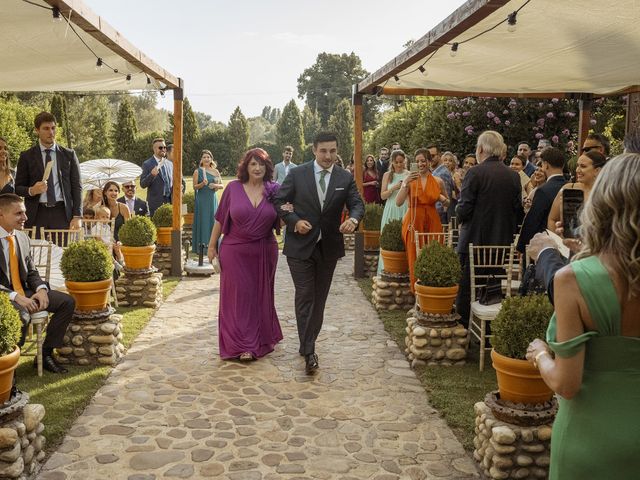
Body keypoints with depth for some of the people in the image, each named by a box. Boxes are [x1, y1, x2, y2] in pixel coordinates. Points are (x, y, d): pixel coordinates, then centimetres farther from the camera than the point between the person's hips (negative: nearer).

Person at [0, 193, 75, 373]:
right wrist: (15, 297, -27)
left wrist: (41, 289, -7)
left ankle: (46, 354, 2)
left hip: (24, 292, 7)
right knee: (20, 317, -37)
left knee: (67, 302, -5)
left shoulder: (23, 237, 8)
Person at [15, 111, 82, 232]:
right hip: (37, 214, 0)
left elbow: (77, 187, 6)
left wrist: (77, 216, -3)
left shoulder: (69, 154, 9)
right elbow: (18, 188, 10)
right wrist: (31, 190, -13)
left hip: (62, 213, 0)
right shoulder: (26, 156, 8)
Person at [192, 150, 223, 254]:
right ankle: (201, 247, 3)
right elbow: (194, 187, -3)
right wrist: (202, 184, -20)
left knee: (213, 222, 5)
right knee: (203, 222, -2)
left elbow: (222, 185, 11)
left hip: (212, 199, 3)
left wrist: (216, 185, -9)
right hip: (202, 200, -3)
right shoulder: (197, 171, 0)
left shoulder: (215, 171, 8)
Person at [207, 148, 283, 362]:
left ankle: (264, 339, 30)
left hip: (264, 252, 1)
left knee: (261, 295, 13)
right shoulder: (233, 188, -4)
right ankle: (242, 346, 12)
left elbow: (280, 223, 3)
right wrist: (212, 245, 4)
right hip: (235, 252, -1)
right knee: (239, 296, 3)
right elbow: (220, 218, 2)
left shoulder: (274, 190, -1)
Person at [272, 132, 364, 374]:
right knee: (305, 297, -5)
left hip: (329, 247, 3)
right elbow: (278, 201, -1)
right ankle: (309, 350, -2)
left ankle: (307, 345, 26)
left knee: (319, 298, 12)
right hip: (300, 245, -3)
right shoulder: (297, 174, -5)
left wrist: (353, 218, -26)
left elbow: (357, 203, -3)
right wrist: (294, 220, -16)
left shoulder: (346, 178, 1)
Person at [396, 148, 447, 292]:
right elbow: (398, 202, -12)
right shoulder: (409, 179, 0)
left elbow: (447, 203, 20)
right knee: (415, 258, -2)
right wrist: (406, 184, -23)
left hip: (432, 222, 2)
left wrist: (443, 199, -3)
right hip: (413, 222, -1)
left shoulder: (438, 181, 6)